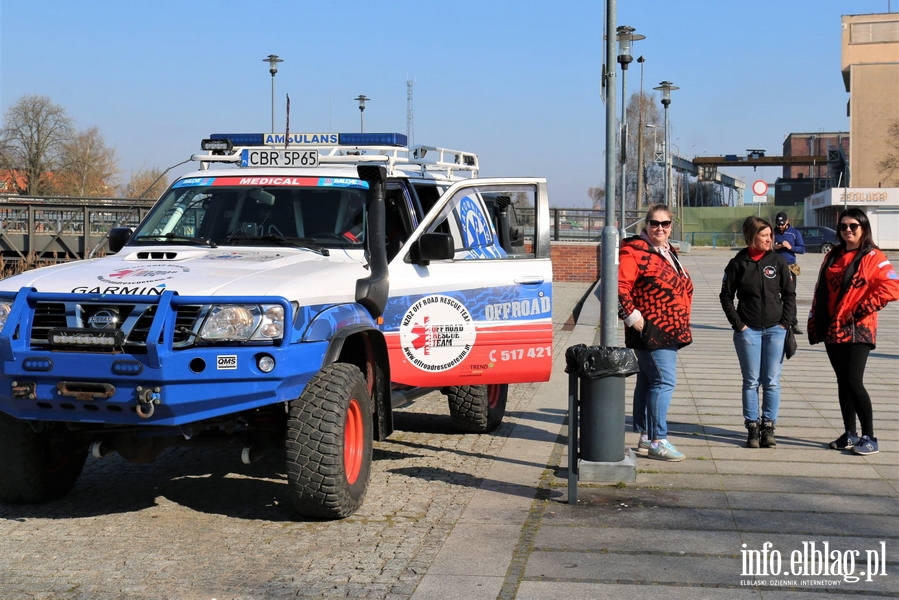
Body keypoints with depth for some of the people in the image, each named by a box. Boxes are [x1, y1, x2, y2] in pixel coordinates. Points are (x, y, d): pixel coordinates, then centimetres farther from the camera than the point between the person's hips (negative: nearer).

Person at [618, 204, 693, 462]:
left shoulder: (668, 252, 17)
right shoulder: (635, 250, -12)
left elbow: (682, 287, 29)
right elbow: (619, 286, -20)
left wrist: (681, 323, 23)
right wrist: (632, 316, -21)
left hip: (669, 331, 9)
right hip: (651, 332, -9)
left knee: (647, 380, 13)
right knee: (664, 381, -11)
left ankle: (646, 438, 19)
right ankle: (657, 441, -7)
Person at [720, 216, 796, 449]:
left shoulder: (778, 261, 2)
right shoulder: (738, 263, -1)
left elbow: (789, 293, 7)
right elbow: (726, 296, 3)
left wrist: (786, 323, -2)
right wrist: (738, 324, -5)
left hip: (775, 329, 1)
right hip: (748, 331, -1)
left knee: (772, 382, 3)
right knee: (751, 381, 3)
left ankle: (768, 426, 12)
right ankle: (752, 427, 9)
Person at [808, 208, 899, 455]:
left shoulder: (873, 257, -5)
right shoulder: (833, 256, 13)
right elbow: (820, 291, 15)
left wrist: (862, 310, -17)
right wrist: (814, 323, 11)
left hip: (857, 330, -6)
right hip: (832, 330, 6)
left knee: (853, 381, -12)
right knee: (843, 382, 10)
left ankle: (869, 437, -2)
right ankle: (849, 435, 18)